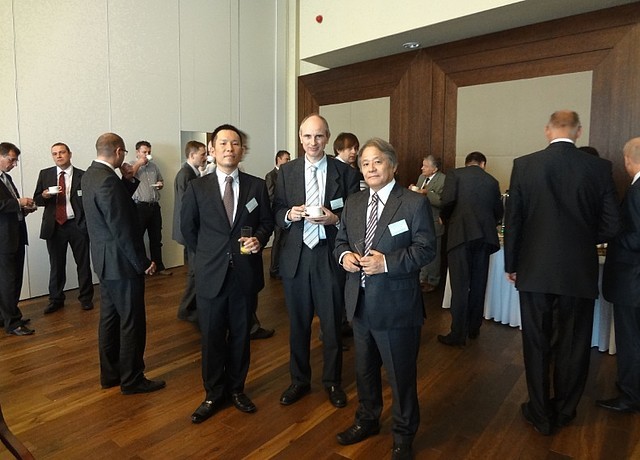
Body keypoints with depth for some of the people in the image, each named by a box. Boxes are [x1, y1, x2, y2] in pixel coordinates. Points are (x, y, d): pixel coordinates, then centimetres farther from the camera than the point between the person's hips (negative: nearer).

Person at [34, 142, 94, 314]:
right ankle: (56, 299, 25)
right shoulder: (45, 174, 7)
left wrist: (88, 223, -10)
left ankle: (86, 298, 21)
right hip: (54, 226, 2)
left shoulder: (82, 176, 0)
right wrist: (45, 195, -12)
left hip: (77, 225, -2)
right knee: (56, 265, 10)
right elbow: (37, 199, 10)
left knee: (83, 263, 6)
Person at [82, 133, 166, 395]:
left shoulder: (90, 175, 8)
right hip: (121, 263, -10)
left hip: (105, 260, 10)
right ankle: (132, 379, 15)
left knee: (110, 318, 17)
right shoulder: (108, 180, -23)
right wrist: (143, 262, -17)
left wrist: (128, 181, 4)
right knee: (132, 322, 2)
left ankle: (110, 374, 30)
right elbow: (122, 229, -24)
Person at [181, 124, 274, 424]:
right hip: (211, 274, -1)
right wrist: (207, 254, 7)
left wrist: (259, 239, -11)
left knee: (241, 334, 14)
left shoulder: (257, 186, 2)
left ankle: (237, 388, 33)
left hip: (246, 273, 1)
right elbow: (187, 228, 8)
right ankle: (213, 394, 29)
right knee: (212, 337, 10)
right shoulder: (197, 188, 0)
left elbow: (267, 222, 8)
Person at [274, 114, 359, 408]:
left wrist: (334, 219, -19)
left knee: (332, 323, 11)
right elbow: (276, 212, 6)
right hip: (295, 256, 2)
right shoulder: (286, 171, 4)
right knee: (298, 323, 15)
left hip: (330, 256, -1)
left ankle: (332, 381, 32)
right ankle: (299, 380, 34)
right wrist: (289, 214, -15)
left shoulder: (345, 172, -2)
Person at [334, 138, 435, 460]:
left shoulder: (414, 203, -8)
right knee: (364, 367, 22)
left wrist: (387, 262, -23)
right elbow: (340, 240, 14)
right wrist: (344, 255, -9)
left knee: (401, 373, 9)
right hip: (360, 301, 6)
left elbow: (426, 248, -12)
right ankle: (367, 419, 46)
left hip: (396, 303, -5)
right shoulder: (353, 203, 9)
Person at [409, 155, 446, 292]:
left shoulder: (443, 180, -15)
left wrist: (426, 193, -27)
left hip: (434, 223, -7)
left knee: (433, 254, 7)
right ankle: (423, 278, 32)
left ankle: (433, 281, 24)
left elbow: (441, 201, -23)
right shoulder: (421, 177, 8)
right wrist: (413, 190, -3)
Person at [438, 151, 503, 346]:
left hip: (461, 233, -4)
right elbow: (498, 212, 15)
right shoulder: (492, 181, 15)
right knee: (478, 284, 13)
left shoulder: (455, 174, 4)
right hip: (485, 235, 4)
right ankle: (474, 328, 25)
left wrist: (446, 219, 10)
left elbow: (448, 201, -10)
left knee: (460, 286, -2)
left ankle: (458, 334, 1)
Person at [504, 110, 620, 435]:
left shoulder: (524, 165, -7)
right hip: (580, 272, 1)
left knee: (537, 344, 12)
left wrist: (511, 265, 7)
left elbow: (512, 221, -5)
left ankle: (541, 414, 25)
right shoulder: (600, 168, -5)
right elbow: (610, 226, -2)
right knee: (573, 345, 16)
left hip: (535, 271, -1)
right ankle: (564, 411, 33)